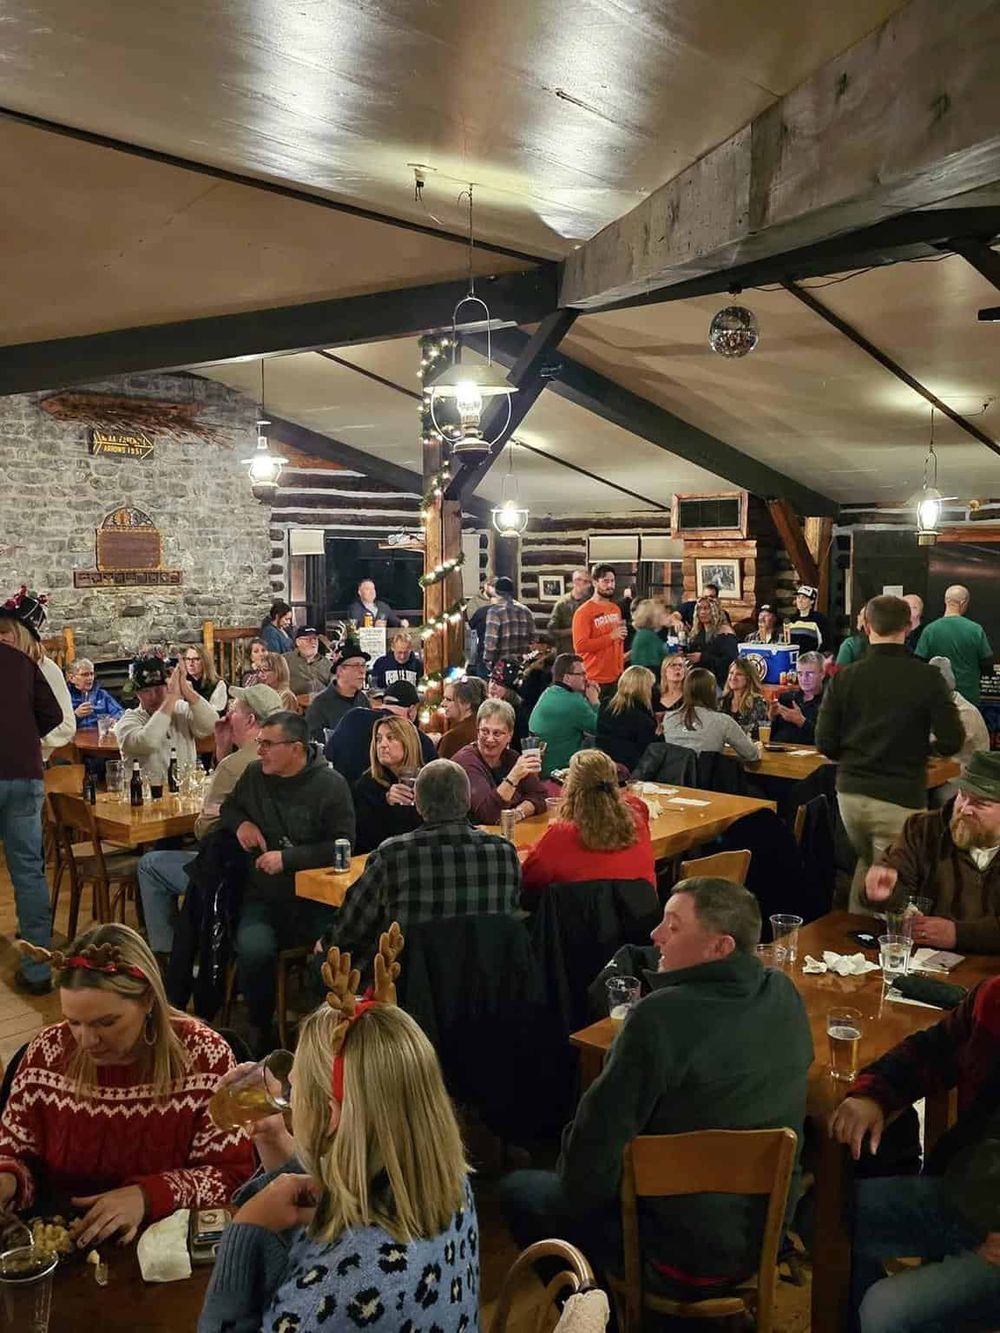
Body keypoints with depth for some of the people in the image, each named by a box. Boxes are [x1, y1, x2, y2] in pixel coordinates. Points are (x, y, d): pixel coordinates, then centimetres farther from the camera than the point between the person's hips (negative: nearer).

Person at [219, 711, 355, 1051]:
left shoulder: (330, 784, -6)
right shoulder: (254, 774, 8)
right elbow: (228, 807, 28)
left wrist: (287, 858, -15)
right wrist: (240, 822, 5)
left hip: (315, 898, -3)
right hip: (263, 897, 3)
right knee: (253, 950, -29)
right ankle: (262, 1031, -3)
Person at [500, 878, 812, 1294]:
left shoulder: (662, 1017, -29)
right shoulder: (783, 993, -8)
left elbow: (597, 1139, -22)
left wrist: (576, 1187, -1)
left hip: (687, 1260, -7)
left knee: (518, 1190, 13)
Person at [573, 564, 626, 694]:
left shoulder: (616, 609, 11)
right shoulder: (584, 612, -9)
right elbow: (580, 645, -18)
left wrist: (621, 667, 15)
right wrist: (611, 636, -17)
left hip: (616, 676, 6)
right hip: (594, 679, -6)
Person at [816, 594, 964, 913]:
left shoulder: (844, 677, -3)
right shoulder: (927, 678, -9)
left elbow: (825, 744, -2)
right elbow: (951, 742, -10)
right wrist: (920, 747, 12)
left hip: (850, 792, 4)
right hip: (900, 798, -4)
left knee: (866, 863, 26)